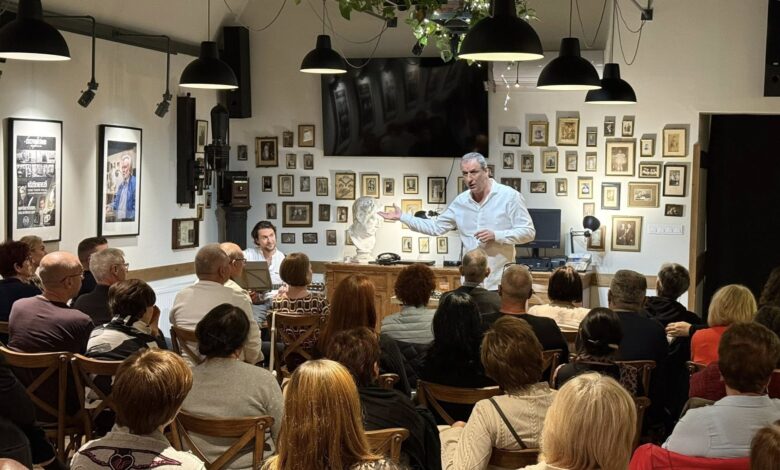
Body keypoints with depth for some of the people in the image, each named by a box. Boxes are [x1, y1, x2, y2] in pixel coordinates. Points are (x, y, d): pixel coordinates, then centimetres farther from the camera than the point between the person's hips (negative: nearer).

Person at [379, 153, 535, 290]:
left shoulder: (509, 196, -7)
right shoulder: (461, 201, 8)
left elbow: (528, 232, -9)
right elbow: (436, 227, 15)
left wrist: (495, 235, -20)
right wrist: (402, 217, 13)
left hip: (500, 282, -5)